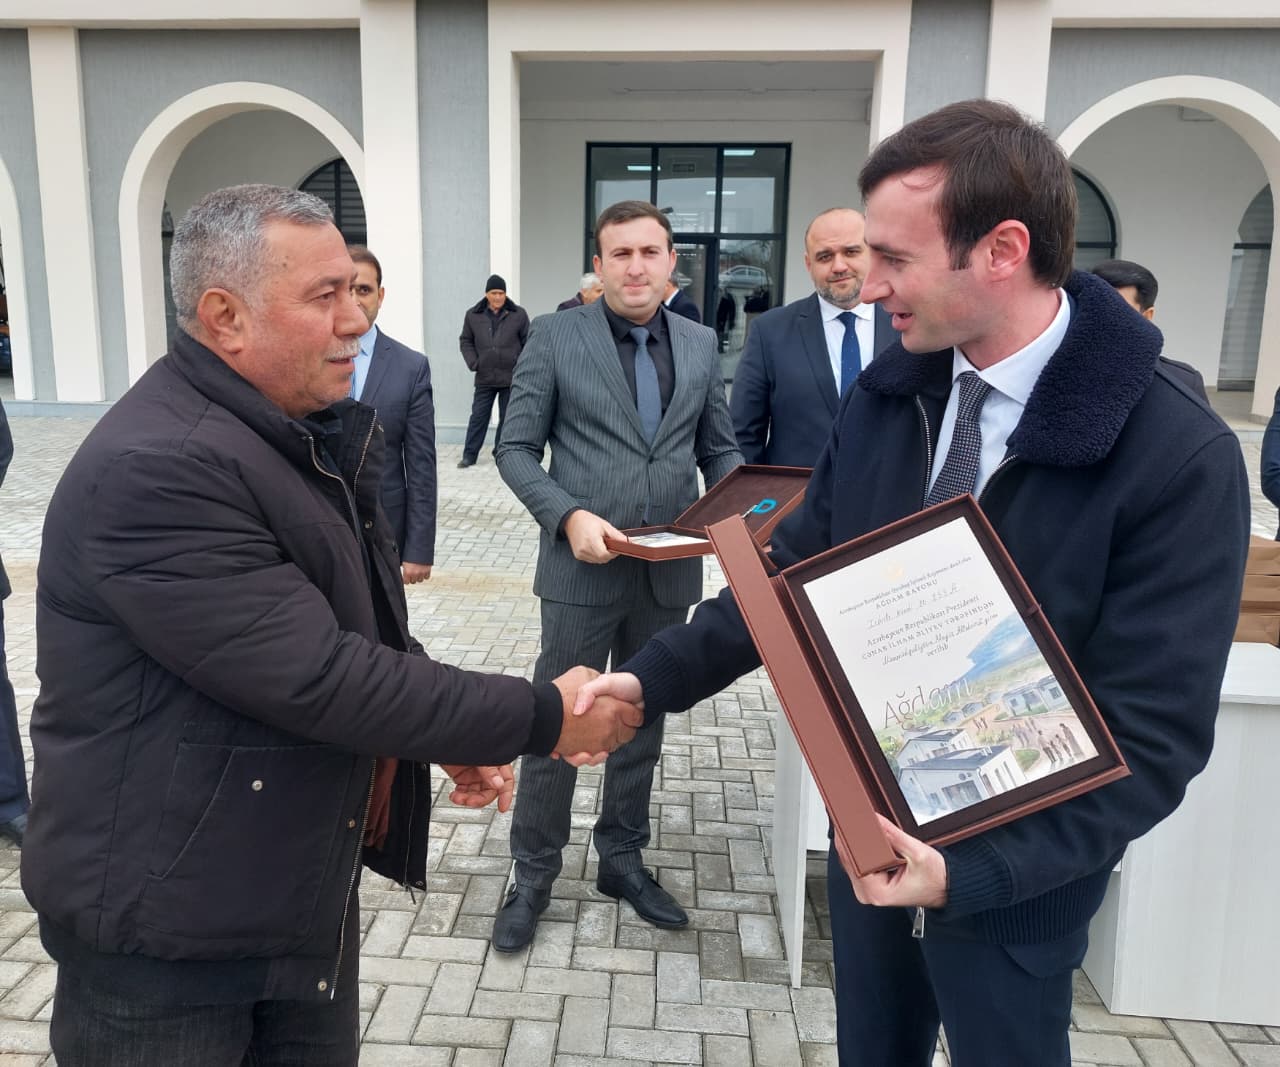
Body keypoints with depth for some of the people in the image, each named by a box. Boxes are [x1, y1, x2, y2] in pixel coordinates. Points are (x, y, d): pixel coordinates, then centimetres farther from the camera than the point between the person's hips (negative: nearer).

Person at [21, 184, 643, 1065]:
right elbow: (318, 678, -30)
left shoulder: (311, 434, 6)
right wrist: (540, 720, -22)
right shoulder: (154, 469, -26)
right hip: (166, 915, -8)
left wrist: (450, 738, 2)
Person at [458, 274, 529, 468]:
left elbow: (528, 342, 4)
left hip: (511, 378, -1)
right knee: (478, 416, 4)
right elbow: (465, 341, 10)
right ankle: (469, 454, 9)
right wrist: (473, 363, -3)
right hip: (484, 378, 1)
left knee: (507, 417, 7)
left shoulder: (518, 314, -1)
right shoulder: (473, 315, 2)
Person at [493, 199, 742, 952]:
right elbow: (517, 450, -4)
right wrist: (569, 515, -19)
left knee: (644, 723, 16)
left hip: (669, 572, 4)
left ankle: (623, 858, 35)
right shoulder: (556, 338, -4)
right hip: (583, 570, -3)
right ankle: (534, 876, 25)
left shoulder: (701, 345, 6)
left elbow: (721, 450, 11)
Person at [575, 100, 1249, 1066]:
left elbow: (1152, 738, -21)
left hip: (1017, 872, -4)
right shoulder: (886, 395, -6)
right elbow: (798, 576, -1)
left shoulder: (1179, 456, -22)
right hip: (871, 827, 5)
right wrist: (655, 676, -10)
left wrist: (972, 870, -28)